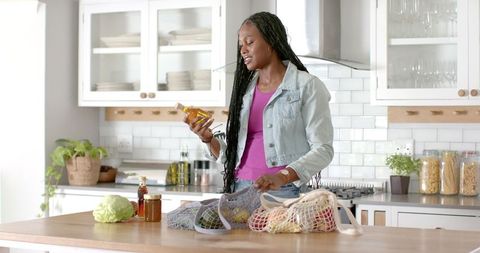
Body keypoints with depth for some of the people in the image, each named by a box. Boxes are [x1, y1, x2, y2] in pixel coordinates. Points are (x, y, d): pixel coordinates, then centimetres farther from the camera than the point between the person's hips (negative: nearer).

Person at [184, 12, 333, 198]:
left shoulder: (307, 86, 1)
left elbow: (323, 150, -6)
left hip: (284, 191, -4)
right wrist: (208, 139, -1)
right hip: (239, 189, 4)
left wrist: (282, 177, -20)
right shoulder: (244, 89, 16)